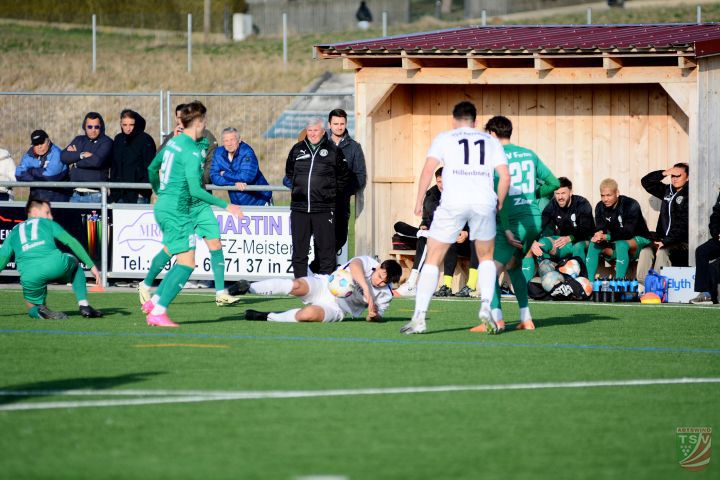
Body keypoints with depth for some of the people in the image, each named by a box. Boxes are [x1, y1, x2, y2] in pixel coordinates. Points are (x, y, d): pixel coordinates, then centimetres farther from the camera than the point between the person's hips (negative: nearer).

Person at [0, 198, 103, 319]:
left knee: (33, 310, 27)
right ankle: (84, 306, 17)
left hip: (29, 276, 1)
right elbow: (72, 242, 15)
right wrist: (91, 266, 15)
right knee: (75, 265, 34)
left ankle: (40, 311, -12)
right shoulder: (48, 223, 25)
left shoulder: (14, 232, 31)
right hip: (55, 265, -1)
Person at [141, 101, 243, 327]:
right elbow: (195, 190, -23)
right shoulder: (192, 151, -16)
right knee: (187, 263, -10)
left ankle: (154, 302, 11)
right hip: (177, 211, -10)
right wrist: (226, 206, -19)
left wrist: (159, 192, 44)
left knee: (183, 261, 14)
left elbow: (152, 169, 26)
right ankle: (158, 312, -15)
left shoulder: (173, 142, 12)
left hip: (163, 207, 10)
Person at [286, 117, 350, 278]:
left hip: (324, 209, -3)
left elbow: (343, 177, 11)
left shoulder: (333, 151, 2)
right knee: (299, 248, 6)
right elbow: (289, 172, 25)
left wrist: (332, 193, 8)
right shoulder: (297, 149, 10)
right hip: (299, 208, 3)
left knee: (326, 248, -2)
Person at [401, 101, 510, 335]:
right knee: (486, 258, 23)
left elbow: (428, 168, -1)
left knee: (433, 259, 7)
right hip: (484, 202, 2)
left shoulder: (444, 138, 13)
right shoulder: (490, 141, 19)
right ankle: (486, 306, 2)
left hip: (453, 202, -2)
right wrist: (498, 205, 20)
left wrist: (419, 201, 3)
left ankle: (419, 317, -1)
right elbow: (505, 176, 9)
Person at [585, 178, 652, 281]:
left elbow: (628, 233, -28)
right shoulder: (600, 207, -3)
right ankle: (589, 281, -21)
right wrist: (598, 236, -34)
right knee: (593, 245, -18)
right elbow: (600, 230, -9)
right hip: (615, 243, 6)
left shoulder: (631, 205, -21)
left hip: (638, 240, -6)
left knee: (621, 245, -37)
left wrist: (606, 237, -40)